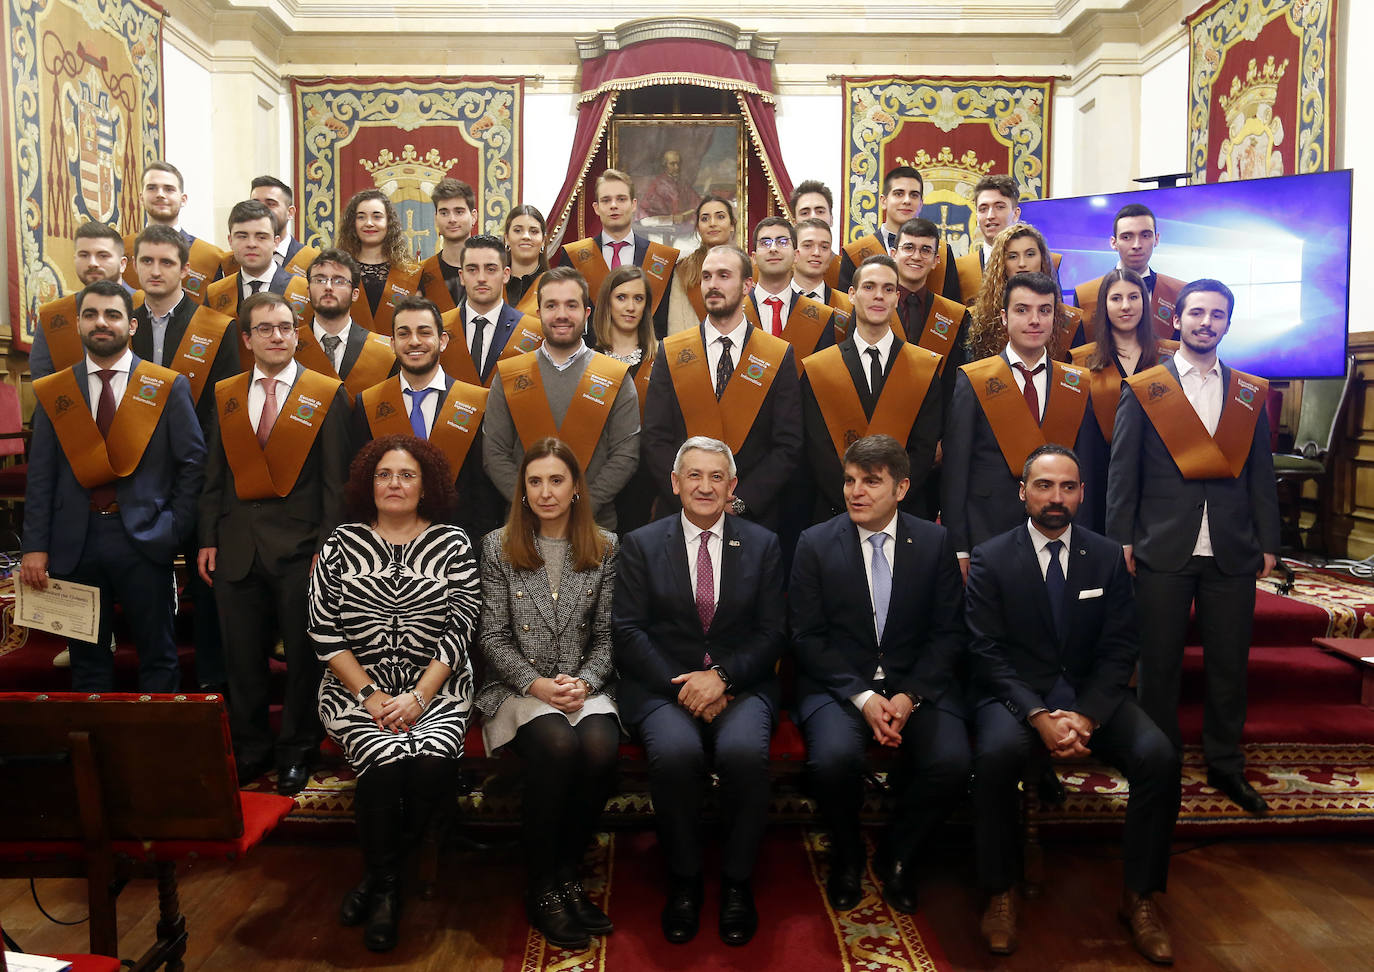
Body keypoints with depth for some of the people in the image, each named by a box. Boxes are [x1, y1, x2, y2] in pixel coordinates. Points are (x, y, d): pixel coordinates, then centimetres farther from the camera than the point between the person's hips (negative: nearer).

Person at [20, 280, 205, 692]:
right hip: (74, 539, 2)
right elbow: (40, 475, 4)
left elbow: (192, 462, 0)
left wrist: (175, 528, -7)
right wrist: (35, 546, -2)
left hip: (144, 537, -2)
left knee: (158, 655, 7)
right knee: (87, 657, 12)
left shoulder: (169, 387, 0)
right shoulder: (52, 391, 6)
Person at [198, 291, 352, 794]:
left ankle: (296, 752, 21)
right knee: (242, 654, 10)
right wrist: (208, 539, 6)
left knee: (303, 655, 5)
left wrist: (328, 545, -10)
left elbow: (335, 479, -4)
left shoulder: (327, 394, -1)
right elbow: (215, 475, 12)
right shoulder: (225, 395, 10)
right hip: (237, 546, 4)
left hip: (300, 544, -3)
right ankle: (250, 749, 27)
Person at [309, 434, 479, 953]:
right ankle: (386, 885, -2)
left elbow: (459, 628, -2)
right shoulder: (341, 545, 6)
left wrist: (418, 696, -13)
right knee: (386, 762, -28)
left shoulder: (453, 544, 4)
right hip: (359, 686, 0)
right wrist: (370, 694, -9)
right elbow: (324, 632, 1)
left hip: (436, 687, 0)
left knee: (432, 764, -28)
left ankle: (379, 874, 0)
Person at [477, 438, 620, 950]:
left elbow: (607, 635, 6)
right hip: (518, 687, -1)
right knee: (556, 744, -32)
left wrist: (585, 682, -12)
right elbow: (494, 636, 1)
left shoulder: (605, 548, 6)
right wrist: (535, 684, -13)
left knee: (600, 746, -30)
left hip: (586, 686, 2)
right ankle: (540, 887, -14)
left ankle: (567, 873, -9)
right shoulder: (498, 547, 4)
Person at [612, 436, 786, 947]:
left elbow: (772, 632, 3)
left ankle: (736, 882, -7)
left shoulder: (763, 546, 9)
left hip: (740, 684, 1)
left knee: (745, 750, -31)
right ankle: (683, 880, -7)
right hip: (662, 685, 0)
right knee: (676, 751, -32)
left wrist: (721, 676, -13)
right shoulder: (640, 544, 7)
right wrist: (682, 686, -13)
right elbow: (627, 629, -1)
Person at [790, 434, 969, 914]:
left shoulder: (935, 542, 3)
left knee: (951, 763, -25)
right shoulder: (815, 543, -1)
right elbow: (807, 636, -3)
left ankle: (897, 855, 6)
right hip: (838, 683, -1)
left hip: (917, 682, 2)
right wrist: (862, 696, -15)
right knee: (834, 758, -30)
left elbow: (948, 633, 3)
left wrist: (909, 696, -13)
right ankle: (846, 855, 4)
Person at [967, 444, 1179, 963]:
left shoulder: (1108, 556, 6)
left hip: (1093, 693, 3)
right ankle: (1000, 894, -12)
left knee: (1160, 758, -24)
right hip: (1016, 693, -2)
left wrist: (1086, 715, -15)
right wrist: (1038, 716, -21)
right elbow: (987, 650, -7)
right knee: (995, 755, -33)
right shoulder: (990, 559, -2)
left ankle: (1139, 897, -4)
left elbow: (1120, 648, 1)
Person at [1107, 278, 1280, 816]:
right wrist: (1121, 539, -5)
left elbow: (1261, 473, 11)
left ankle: (1225, 765, 25)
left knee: (1229, 663, 9)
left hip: (1233, 551, 3)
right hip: (1163, 549, -2)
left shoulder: (1251, 392, 11)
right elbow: (1122, 471, 0)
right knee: (1159, 664, 5)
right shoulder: (1142, 389, 3)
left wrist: (1268, 542, 6)